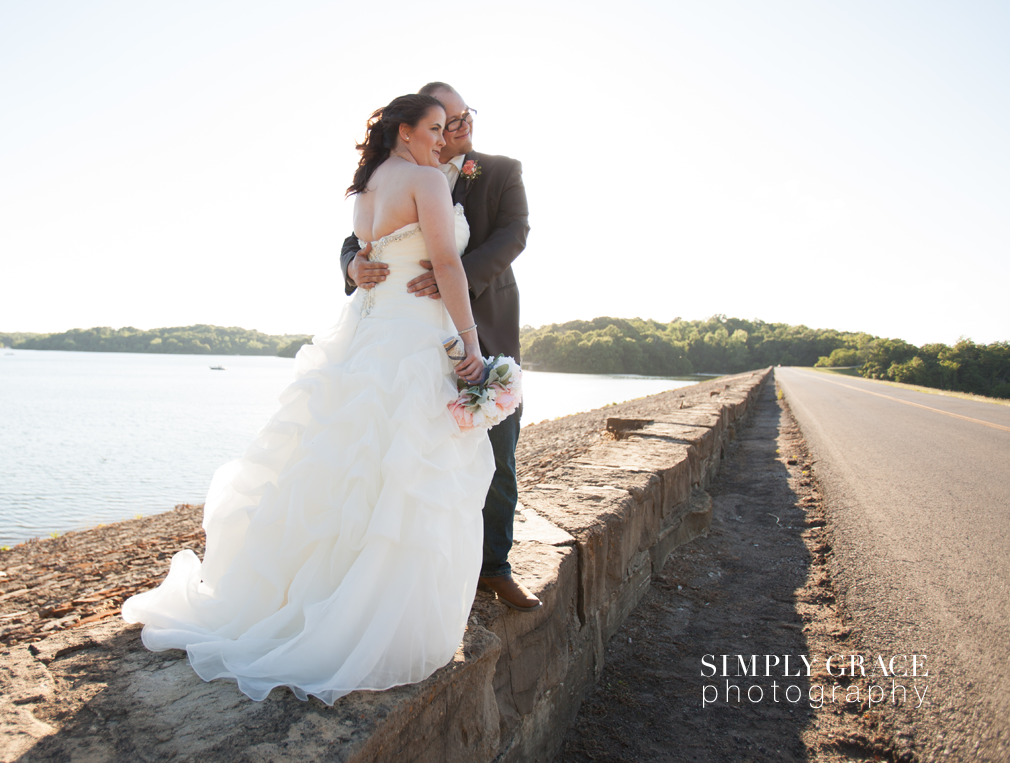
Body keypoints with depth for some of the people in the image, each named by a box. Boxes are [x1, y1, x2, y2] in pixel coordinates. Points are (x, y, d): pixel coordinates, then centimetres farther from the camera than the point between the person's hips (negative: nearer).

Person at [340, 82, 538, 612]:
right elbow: (358, 238, 2)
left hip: (489, 331, 0)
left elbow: (513, 235, -11)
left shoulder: (503, 172, 4)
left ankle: (494, 567, 20)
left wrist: (460, 274, -29)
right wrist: (355, 264, -24)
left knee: (497, 458, 4)